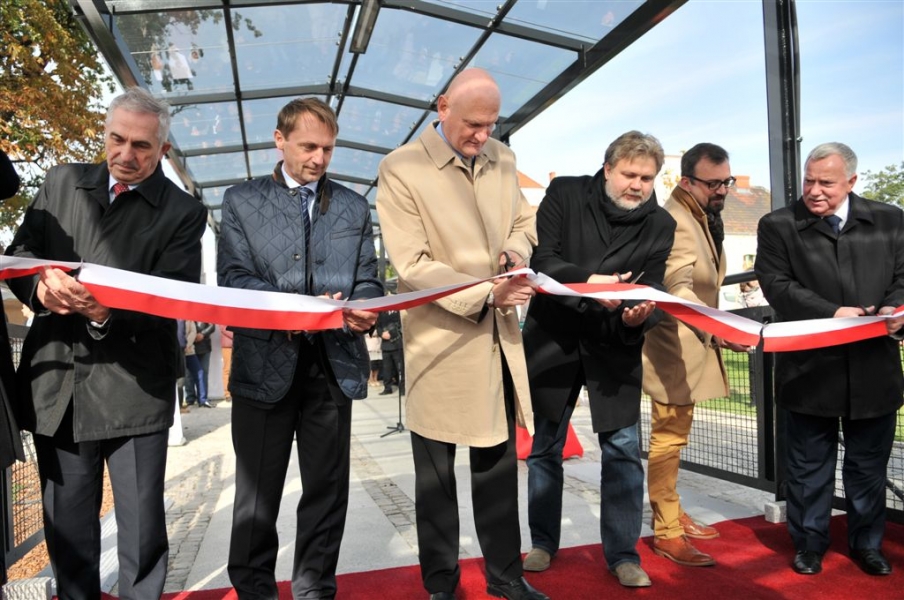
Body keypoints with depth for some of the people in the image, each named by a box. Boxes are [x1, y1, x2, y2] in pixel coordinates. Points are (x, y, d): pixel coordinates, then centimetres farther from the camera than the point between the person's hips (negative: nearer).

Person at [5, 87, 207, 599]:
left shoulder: (183, 212, -2)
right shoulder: (62, 182, 10)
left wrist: (109, 311, -28)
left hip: (134, 387, -3)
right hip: (56, 379, 4)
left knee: (143, 525, 6)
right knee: (67, 525, 16)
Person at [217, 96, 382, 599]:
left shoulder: (354, 207, 12)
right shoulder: (242, 201, 6)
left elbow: (368, 281, 9)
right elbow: (234, 278, -5)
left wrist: (362, 310, -15)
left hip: (334, 364, 2)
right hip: (266, 362, -2)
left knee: (328, 488, 10)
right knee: (258, 491, 10)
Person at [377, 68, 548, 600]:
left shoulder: (503, 159, 7)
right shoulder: (400, 169, -12)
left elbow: (523, 222, 19)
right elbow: (412, 265, -18)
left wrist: (516, 250, -4)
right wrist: (485, 296, -24)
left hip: (499, 335, 6)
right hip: (440, 338, -5)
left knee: (499, 460, 16)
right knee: (437, 470, 10)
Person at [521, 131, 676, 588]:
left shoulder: (660, 225, 1)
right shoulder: (564, 194, -4)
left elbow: (652, 290, -5)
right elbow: (542, 259, -14)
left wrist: (640, 314, -28)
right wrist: (588, 281, -31)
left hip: (615, 346, 1)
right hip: (553, 339, 0)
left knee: (623, 451, 0)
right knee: (545, 447, 11)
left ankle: (622, 553, 19)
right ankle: (543, 542, 30)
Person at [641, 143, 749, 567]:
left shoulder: (706, 215, 12)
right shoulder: (673, 221, -20)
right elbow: (678, 291, -32)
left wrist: (711, 331, 22)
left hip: (691, 342, 10)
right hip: (671, 345, -10)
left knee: (674, 433, 17)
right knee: (669, 435, -3)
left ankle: (672, 513, 31)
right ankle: (665, 532, 8)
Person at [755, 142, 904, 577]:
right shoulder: (778, 226, 0)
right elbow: (777, 284, -8)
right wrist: (832, 313, -19)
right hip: (810, 369, -2)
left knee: (869, 464, 15)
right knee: (809, 465, 11)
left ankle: (867, 543, 34)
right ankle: (809, 542, 27)